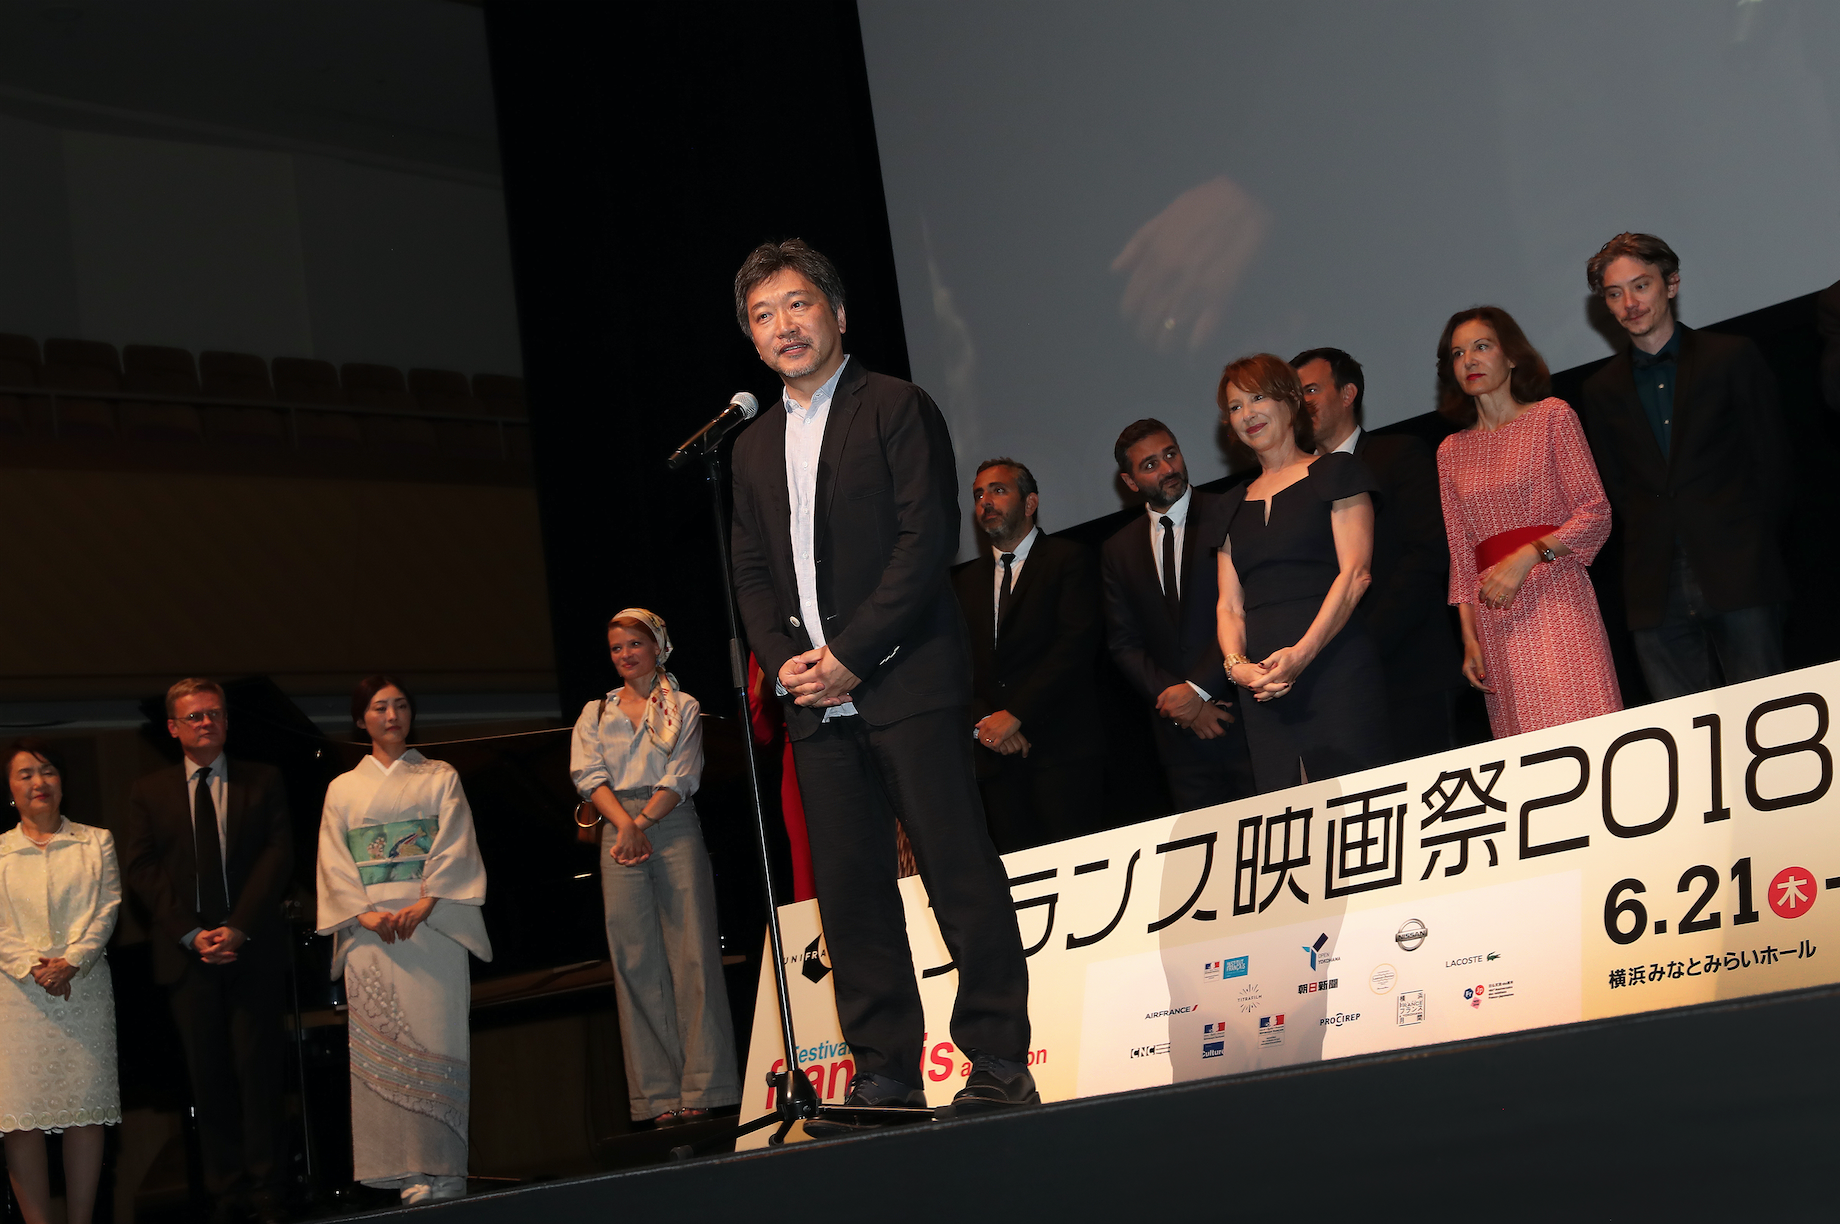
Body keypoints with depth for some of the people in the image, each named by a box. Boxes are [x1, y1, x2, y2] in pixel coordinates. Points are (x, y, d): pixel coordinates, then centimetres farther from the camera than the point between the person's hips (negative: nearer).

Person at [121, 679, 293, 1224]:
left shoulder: (262, 782, 9)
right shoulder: (149, 792, 13)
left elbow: (278, 856, 1)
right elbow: (140, 870, 5)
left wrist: (239, 929, -11)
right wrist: (191, 934, -7)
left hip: (251, 948, -1)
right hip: (185, 951, 1)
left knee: (256, 1067, -5)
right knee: (207, 1074, 1)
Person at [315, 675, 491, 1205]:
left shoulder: (440, 778, 12)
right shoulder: (343, 789, 15)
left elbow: (455, 847, 1)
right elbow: (335, 865, 7)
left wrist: (424, 904, -14)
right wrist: (366, 914, -10)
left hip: (433, 923, -1)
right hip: (370, 930, 1)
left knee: (434, 1037, -9)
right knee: (381, 1045, -6)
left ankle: (441, 1168, -10)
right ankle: (408, 1171, -6)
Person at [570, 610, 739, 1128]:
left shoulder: (683, 708, 12)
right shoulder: (595, 713, 18)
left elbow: (681, 777, 0)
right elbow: (588, 775, 4)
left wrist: (643, 821, -14)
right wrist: (625, 823, -12)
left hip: (674, 827, -2)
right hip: (620, 831, 2)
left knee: (691, 952, -8)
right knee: (635, 959, -3)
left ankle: (702, 1088, -8)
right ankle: (659, 1095, -3)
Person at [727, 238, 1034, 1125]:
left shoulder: (896, 407, 0)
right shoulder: (754, 445, 20)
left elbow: (927, 537, -9)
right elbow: (752, 573, 18)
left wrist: (851, 654, -14)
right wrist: (784, 661, -1)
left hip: (906, 679, -6)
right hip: (812, 696, 6)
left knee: (960, 872, -6)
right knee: (848, 887, 4)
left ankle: (999, 1066, -1)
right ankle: (885, 1074, 9)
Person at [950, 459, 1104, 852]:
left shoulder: (1069, 559, 5)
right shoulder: (965, 580, 21)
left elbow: (1076, 645, -7)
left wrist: (1015, 715, -13)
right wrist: (982, 721, -6)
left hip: (1059, 746, -4)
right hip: (994, 757, 4)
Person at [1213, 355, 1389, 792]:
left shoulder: (1335, 471, 7)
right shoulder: (1236, 502, 22)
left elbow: (1355, 573, -4)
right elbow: (1230, 604, 16)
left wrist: (1301, 653, -16)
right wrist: (1236, 665, -6)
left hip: (1335, 670, -4)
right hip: (1263, 688, 4)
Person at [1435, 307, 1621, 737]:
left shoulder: (1551, 416, 7)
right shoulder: (1451, 451, 17)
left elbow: (1595, 513, -1)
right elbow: (1461, 553, 14)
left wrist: (1527, 557, -14)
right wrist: (1469, 636, 5)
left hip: (1556, 595, -3)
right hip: (1493, 618, 3)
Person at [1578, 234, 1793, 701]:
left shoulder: (1731, 357, 7)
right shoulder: (1601, 390, 14)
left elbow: (1772, 460, 6)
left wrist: (1755, 548, 0)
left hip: (1737, 574, -2)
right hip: (1656, 589, 2)